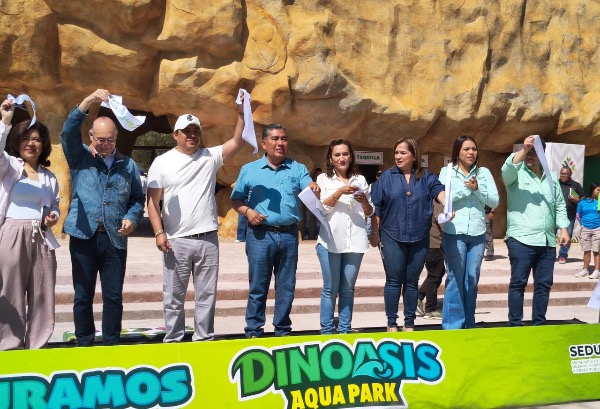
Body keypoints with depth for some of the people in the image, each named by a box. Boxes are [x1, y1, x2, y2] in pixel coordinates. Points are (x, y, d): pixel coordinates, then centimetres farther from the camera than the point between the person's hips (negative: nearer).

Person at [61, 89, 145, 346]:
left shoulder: (128, 165, 11)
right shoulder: (80, 158, 6)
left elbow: (138, 199, 13)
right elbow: (68, 132, -11)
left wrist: (131, 218, -8)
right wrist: (88, 101, -22)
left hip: (115, 239, 1)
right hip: (83, 236, -1)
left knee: (113, 296, 4)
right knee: (83, 296, 4)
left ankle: (111, 345, 13)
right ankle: (84, 345, 14)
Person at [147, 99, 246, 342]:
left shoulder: (211, 157, 6)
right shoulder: (162, 162, 1)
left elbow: (238, 142, -6)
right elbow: (153, 201, -1)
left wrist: (242, 113, -18)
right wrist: (159, 232, -10)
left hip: (208, 239, 2)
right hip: (176, 241, -2)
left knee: (207, 295, 8)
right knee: (174, 296, 5)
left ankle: (204, 339, 17)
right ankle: (173, 341, 14)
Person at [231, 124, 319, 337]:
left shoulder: (297, 169, 10)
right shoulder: (249, 170, 7)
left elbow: (310, 188, -5)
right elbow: (236, 199, 9)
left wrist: (314, 189, -29)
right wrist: (247, 211, -11)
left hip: (289, 234, 2)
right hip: (260, 235, -2)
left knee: (286, 286, 8)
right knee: (258, 286, 1)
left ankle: (283, 330, 18)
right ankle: (253, 331, 9)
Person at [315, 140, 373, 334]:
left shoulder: (360, 180, 14)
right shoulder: (323, 179, 6)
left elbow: (370, 212, 13)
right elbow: (321, 208, -5)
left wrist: (364, 201, -8)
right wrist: (339, 192, -18)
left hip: (355, 242, 3)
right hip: (330, 241, -2)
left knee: (348, 289, 6)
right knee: (330, 289, -1)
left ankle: (345, 330, 11)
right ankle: (327, 331, 4)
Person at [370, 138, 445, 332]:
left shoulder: (426, 177, 4)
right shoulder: (387, 177, 2)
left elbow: (439, 190, -15)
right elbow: (376, 207, 3)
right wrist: (375, 232, 2)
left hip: (419, 238, 1)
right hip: (392, 236, -1)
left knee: (412, 281, 9)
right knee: (394, 280, 1)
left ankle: (409, 324, 17)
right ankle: (392, 324, 9)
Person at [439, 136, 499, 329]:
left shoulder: (484, 173, 10)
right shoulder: (447, 171, 3)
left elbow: (495, 201, 4)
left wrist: (477, 189, -10)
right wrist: (466, 188, -11)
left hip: (477, 233, 3)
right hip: (454, 232, -3)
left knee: (472, 278, 7)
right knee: (455, 278, -5)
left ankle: (469, 324, 17)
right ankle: (452, 325, 0)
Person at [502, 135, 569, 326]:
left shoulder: (551, 177, 16)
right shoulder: (516, 174, 1)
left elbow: (560, 206, 18)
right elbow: (508, 168, -23)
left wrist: (563, 229, 8)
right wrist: (523, 149, -32)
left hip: (547, 241, 5)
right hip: (521, 239, -5)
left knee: (544, 284, 8)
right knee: (518, 282, -3)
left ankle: (539, 323, 17)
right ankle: (515, 324, 2)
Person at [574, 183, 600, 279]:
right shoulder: (583, 202, 3)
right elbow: (578, 215, 13)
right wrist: (584, 222, 11)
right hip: (585, 229, 2)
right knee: (586, 250, 9)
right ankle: (585, 270, 17)